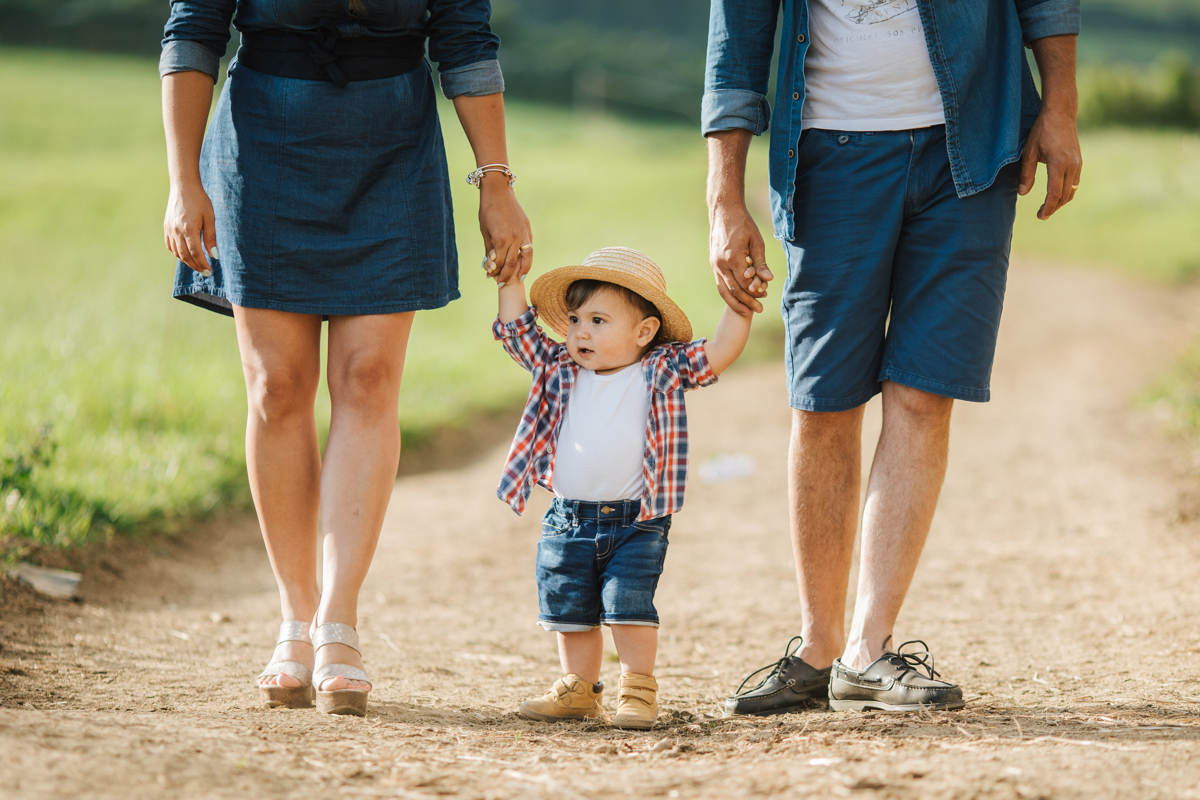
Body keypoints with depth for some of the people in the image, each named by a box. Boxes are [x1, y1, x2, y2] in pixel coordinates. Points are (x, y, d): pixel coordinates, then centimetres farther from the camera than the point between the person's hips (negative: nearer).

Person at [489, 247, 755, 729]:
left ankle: (638, 690, 6)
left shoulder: (661, 372, -3)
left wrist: (739, 305, -17)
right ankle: (579, 690, 24)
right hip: (567, 522, 4)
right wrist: (510, 275, 6)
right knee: (571, 615, 11)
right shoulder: (559, 368, 5)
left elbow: (719, 354, -10)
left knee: (630, 609, -7)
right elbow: (515, 329, 9)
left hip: (635, 523, -4)